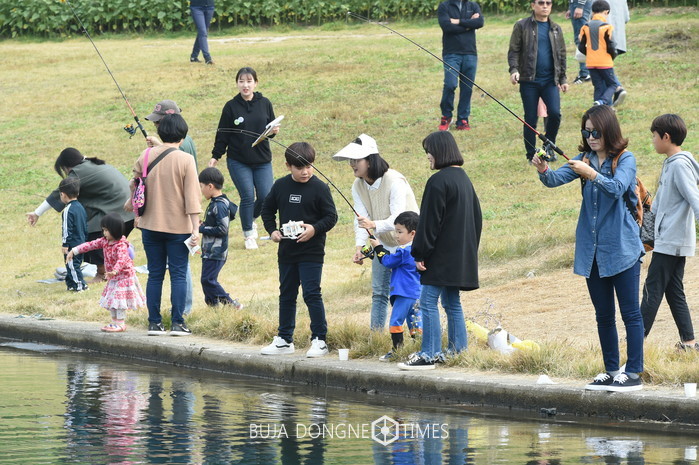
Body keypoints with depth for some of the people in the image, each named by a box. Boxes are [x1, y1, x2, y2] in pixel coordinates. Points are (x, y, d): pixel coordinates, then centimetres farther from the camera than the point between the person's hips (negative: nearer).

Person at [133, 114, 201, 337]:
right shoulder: (185, 160, -11)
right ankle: (177, 323, 0)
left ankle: (154, 323, 9)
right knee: (178, 275, 3)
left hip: (150, 225, 3)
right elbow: (192, 196, -11)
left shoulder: (146, 156, -1)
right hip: (178, 226, -3)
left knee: (155, 274, 9)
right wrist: (195, 228, -10)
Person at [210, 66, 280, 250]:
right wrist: (216, 156, 1)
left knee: (266, 197, -4)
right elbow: (223, 134, 3)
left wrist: (273, 131, -11)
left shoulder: (264, 104, 4)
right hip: (238, 162, -2)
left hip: (262, 160, 2)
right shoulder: (231, 106, -1)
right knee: (247, 197, -7)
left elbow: (271, 128, 11)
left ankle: (251, 219, 28)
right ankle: (248, 234, 12)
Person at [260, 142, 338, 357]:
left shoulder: (319, 188, -8)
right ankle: (284, 340, 22)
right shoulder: (281, 186, 4)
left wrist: (314, 229, -20)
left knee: (312, 294, -7)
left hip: (311, 252, -5)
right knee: (286, 295, 13)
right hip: (286, 251, 5)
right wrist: (272, 230, 1)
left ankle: (319, 340, 0)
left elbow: (331, 216, -6)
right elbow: (267, 210, 16)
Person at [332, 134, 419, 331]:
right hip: (383, 245, 7)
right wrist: (359, 246, -30)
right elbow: (361, 218, -12)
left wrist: (374, 225, -52)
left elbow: (398, 219, -33)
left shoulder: (395, 181, -26)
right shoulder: (358, 186, -4)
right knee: (379, 292, 8)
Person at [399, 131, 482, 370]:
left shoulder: (438, 181, -16)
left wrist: (419, 253, -12)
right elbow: (477, 217, 20)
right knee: (452, 303, 15)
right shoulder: (463, 178, 13)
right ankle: (458, 350, 15)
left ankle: (429, 355, -8)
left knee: (428, 302, -7)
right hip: (461, 256, 9)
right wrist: (470, 248, 23)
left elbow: (429, 222, -17)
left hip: (441, 256, -9)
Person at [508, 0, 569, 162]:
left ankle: (549, 146, 10)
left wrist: (562, 79, 15)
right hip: (529, 81, -2)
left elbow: (561, 55, 19)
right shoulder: (522, 26, 1)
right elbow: (514, 51, -1)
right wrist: (514, 70, -16)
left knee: (555, 113, -12)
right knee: (530, 119, 2)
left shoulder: (556, 29, 13)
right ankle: (531, 154, 13)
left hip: (550, 81, 2)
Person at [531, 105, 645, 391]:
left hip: (621, 249, -6)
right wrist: (543, 171, -26)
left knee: (630, 313, -3)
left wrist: (592, 174, -35)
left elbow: (618, 187, -23)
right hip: (592, 250, 6)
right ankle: (611, 372, 19)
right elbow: (556, 179, -5)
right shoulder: (585, 159, 9)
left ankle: (633, 373, -1)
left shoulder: (625, 159, -5)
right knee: (603, 315, 11)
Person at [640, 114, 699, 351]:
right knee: (674, 291, 9)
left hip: (671, 241, -10)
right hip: (671, 240, 10)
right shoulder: (670, 164, 15)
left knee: (652, 289, -6)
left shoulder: (680, 165, -15)